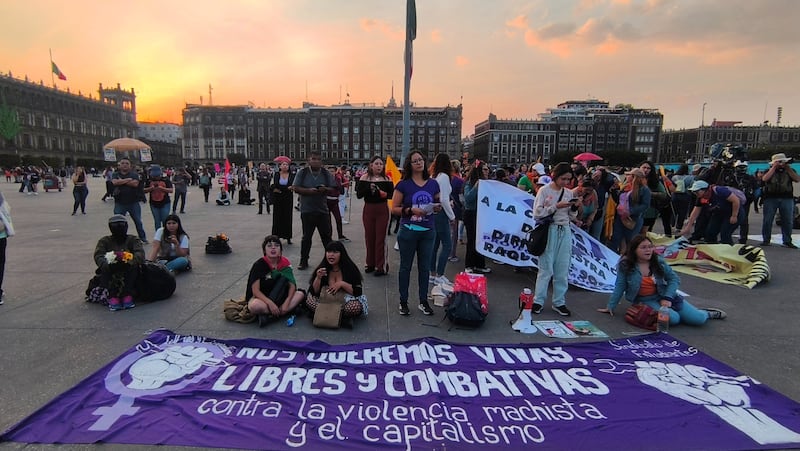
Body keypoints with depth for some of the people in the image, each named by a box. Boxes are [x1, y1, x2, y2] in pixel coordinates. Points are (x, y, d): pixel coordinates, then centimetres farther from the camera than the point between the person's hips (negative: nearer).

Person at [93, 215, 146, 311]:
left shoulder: (133, 240, 7)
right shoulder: (104, 241, 11)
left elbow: (140, 254, -12)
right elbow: (98, 256, -7)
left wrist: (129, 262, -34)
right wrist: (108, 264, -30)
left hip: (128, 273, -1)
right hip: (111, 272, 1)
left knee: (134, 265, -31)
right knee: (105, 267, -29)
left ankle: (127, 295, -28)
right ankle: (113, 297, -31)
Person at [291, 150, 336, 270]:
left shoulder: (326, 173, 4)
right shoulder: (302, 172, -1)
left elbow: (334, 189, 1)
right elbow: (295, 188, -5)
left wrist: (325, 189, -20)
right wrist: (309, 191, -21)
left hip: (323, 210, 2)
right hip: (307, 210, -2)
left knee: (326, 235, 9)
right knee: (306, 237, 6)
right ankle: (303, 261, 17)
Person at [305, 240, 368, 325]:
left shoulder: (350, 268, -12)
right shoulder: (322, 268, -5)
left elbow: (358, 292, -15)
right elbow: (314, 292, -7)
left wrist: (342, 284, -27)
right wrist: (318, 278, -24)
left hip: (346, 299, -2)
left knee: (356, 306, -35)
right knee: (309, 299, -22)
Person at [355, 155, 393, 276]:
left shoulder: (386, 179, -1)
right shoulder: (364, 178, 1)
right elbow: (358, 195, -6)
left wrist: (385, 194, -22)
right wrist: (368, 188, -20)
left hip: (382, 210, -2)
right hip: (368, 209, 2)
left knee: (380, 238, 0)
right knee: (369, 237, 10)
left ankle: (381, 266, 6)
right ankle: (370, 263, 24)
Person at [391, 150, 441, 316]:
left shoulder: (433, 184, 4)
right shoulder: (403, 184, -5)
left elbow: (438, 204, 15)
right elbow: (394, 208, -6)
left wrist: (437, 207, -8)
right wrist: (410, 210, -21)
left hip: (428, 232, 3)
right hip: (408, 231, -3)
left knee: (425, 267, 11)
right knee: (405, 267, 8)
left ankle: (423, 301, 25)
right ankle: (403, 302, 20)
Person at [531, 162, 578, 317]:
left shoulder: (568, 193, 10)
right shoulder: (544, 191, -4)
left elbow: (571, 218, 15)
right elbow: (537, 214, -10)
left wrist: (575, 208, -5)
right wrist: (556, 206, -16)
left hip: (565, 232, 5)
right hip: (549, 231, -5)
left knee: (562, 269, 6)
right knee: (546, 268, -2)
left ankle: (559, 302, 16)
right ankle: (538, 301, 9)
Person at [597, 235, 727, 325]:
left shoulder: (658, 261, -4)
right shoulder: (625, 265, -13)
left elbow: (674, 279, -1)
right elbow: (620, 286, -8)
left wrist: (667, 298, -14)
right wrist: (610, 306, -9)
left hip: (664, 296, 3)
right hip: (646, 300, -3)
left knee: (698, 319, -6)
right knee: (673, 319, -28)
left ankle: (707, 313, 31)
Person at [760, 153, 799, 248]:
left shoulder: (789, 171, 13)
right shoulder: (769, 171, 8)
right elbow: (764, 179, -12)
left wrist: (788, 168, -5)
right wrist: (774, 167, -8)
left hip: (787, 198, 2)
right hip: (770, 198, -2)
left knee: (787, 221, 2)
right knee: (767, 220, -1)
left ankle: (787, 241, 9)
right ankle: (766, 240, 8)